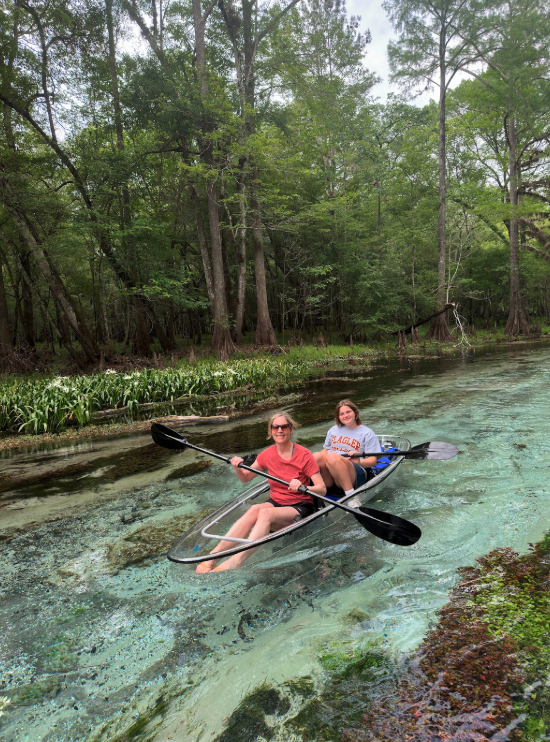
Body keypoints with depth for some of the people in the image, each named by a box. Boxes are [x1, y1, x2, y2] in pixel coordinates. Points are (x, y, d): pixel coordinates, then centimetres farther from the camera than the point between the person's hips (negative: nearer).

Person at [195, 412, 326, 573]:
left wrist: (303, 487, -34)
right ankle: (213, 555, -38)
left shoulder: (304, 455, -10)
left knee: (265, 513, -33)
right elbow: (246, 478, 13)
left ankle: (234, 562, -47)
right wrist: (238, 468, -9)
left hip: (301, 507, -4)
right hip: (275, 503, 4)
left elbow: (322, 489, -14)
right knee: (255, 509, -30)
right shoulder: (268, 454, 3)